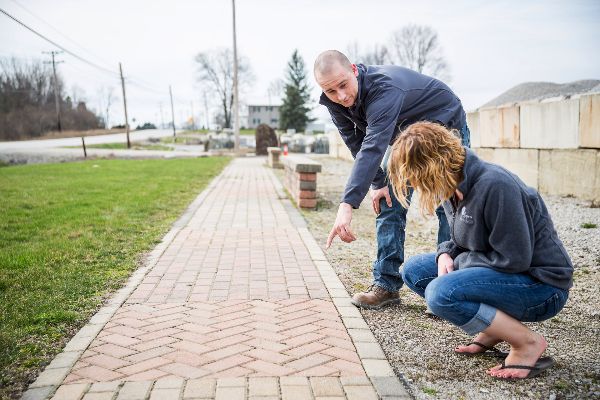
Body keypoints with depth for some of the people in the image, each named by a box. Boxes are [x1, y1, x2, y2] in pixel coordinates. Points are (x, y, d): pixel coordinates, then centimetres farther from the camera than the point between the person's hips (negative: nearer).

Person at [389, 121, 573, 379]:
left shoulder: (494, 185, -27)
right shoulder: (453, 186, 0)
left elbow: (514, 259, -24)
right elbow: (463, 239, 15)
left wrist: (458, 261, -13)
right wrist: (445, 254, -6)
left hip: (542, 285, -9)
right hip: (498, 271, 9)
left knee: (440, 293, -29)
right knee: (414, 270, 2)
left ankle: (528, 343, -9)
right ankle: (493, 329, 6)